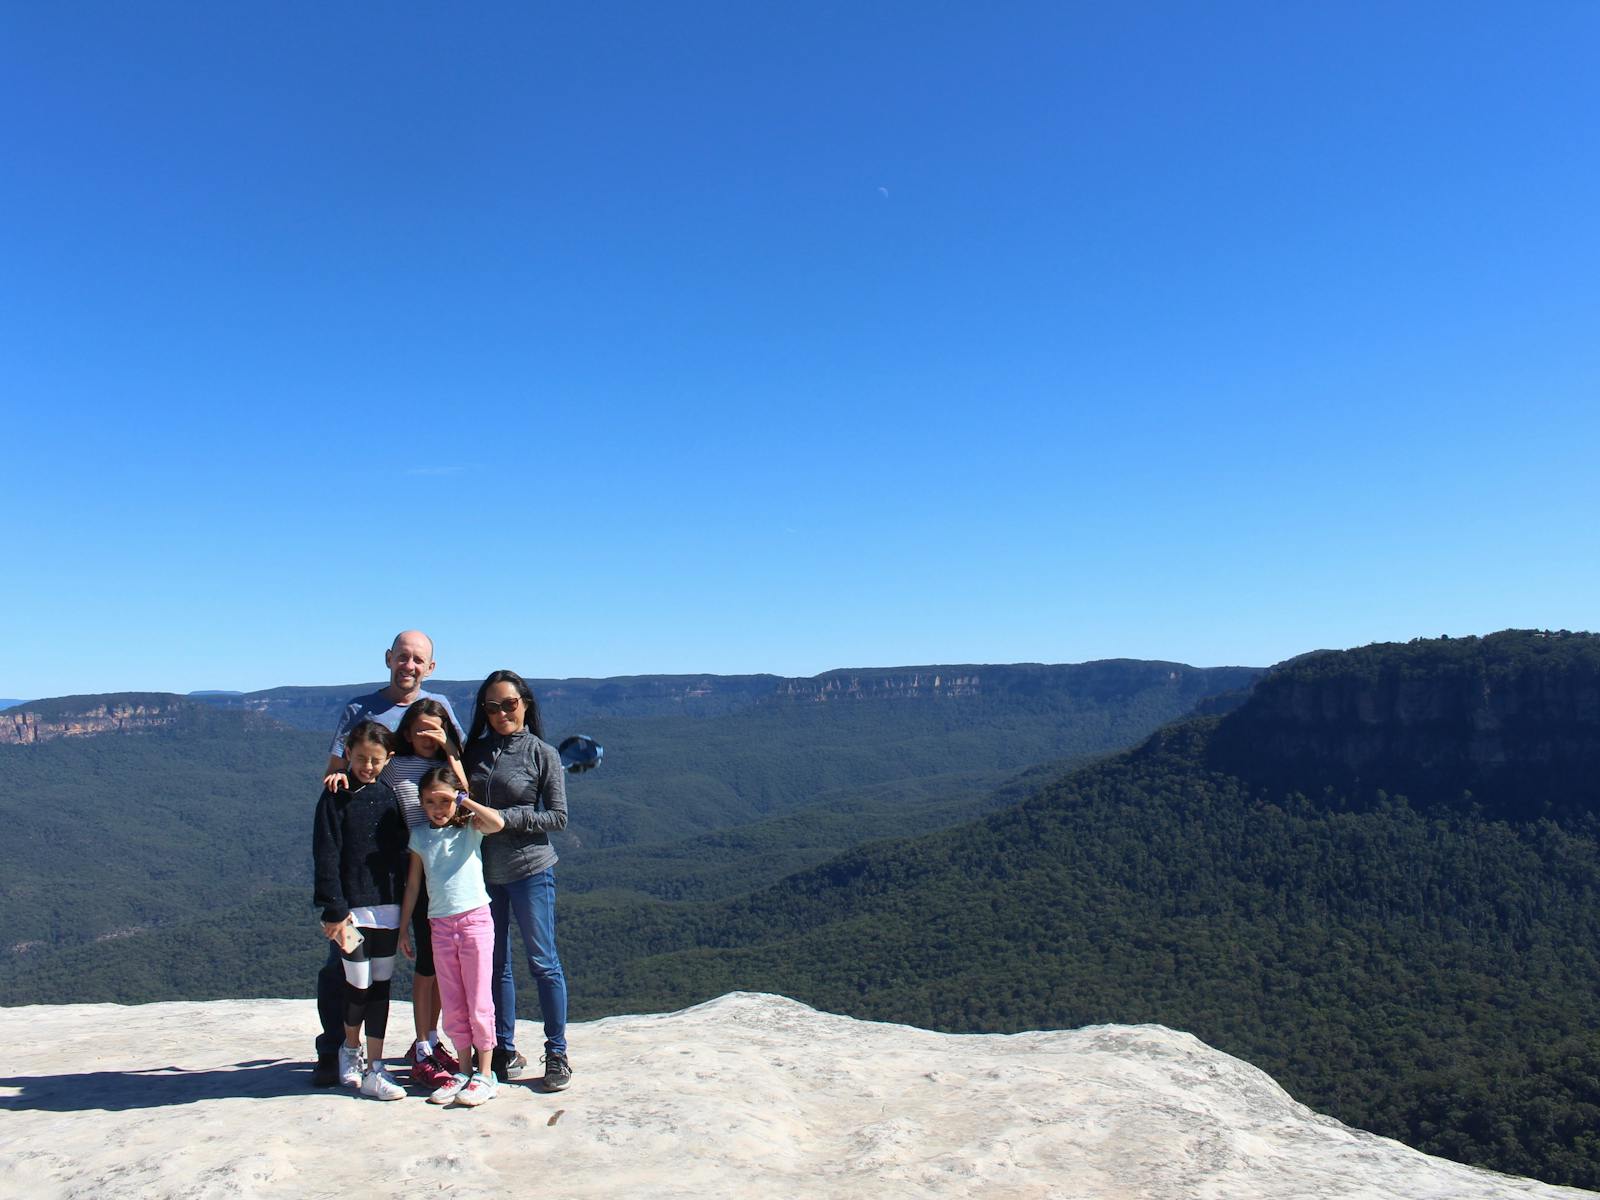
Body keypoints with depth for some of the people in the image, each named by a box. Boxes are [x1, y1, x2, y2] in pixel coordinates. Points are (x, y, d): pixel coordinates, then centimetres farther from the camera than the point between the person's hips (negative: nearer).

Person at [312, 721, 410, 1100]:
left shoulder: (390, 796, 8)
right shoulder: (336, 798, -3)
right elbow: (326, 856, -6)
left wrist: (401, 899, 8)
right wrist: (334, 909, -12)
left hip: (387, 905, 4)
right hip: (352, 907, -4)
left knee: (380, 986, 7)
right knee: (359, 986, 1)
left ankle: (374, 1069, 15)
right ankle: (350, 1047, 29)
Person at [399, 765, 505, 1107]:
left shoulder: (470, 828, -2)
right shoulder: (420, 836, 8)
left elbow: (497, 823, -25)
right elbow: (413, 885, 13)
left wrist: (463, 799, -20)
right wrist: (404, 928, 14)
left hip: (475, 920, -4)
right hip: (440, 925, 4)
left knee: (479, 1003, 0)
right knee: (452, 1008, 9)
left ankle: (485, 1075, 8)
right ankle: (463, 1071, 21)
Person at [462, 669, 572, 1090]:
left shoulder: (542, 753, -4)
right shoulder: (475, 751, 7)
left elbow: (557, 816, -7)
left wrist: (503, 818, -15)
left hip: (530, 870, -4)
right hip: (483, 872, 4)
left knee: (543, 963, 1)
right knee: (494, 964, 10)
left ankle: (556, 1054, 12)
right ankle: (504, 1051, 22)